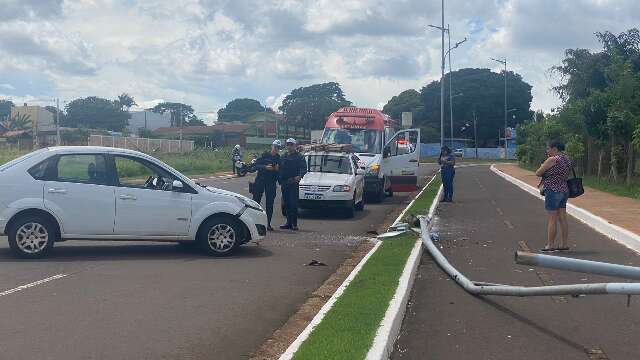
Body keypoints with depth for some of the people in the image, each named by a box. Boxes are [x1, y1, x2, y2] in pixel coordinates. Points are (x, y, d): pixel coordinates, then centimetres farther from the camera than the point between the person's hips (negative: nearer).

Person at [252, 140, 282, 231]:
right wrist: (265, 167, -17)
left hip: (271, 183, 2)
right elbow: (255, 165, -4)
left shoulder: (278, 158, 10)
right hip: (260, 181, -2)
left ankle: (268, 224, 6)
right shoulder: (265, 155, 2)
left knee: (270, 203, 1)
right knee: (256, 200, -3)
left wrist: (277, 169, -9)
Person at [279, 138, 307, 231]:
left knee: (293, 203, -10)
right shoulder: (284, 157, 19)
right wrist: (280, 180, 13)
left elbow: (304, 168, -10)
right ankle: (289, 222, 15)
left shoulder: (299, 157, 0)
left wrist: (299, 176, -28)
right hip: (284, 183, 6)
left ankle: (294, 224, -8)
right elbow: (280, 169, 23)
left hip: (293, 183, -6)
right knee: (286, 204, 8)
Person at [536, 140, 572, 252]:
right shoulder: (567, 160, 12)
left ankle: (550, 245, -1)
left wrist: (542, 167, 9)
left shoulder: (552, 160, -14)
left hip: (553, 191, -9)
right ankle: (564, 244, 13)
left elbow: (537, 173, -11)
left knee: (552, 220, -5)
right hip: (564, 191, 9)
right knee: (562, 218, 10)